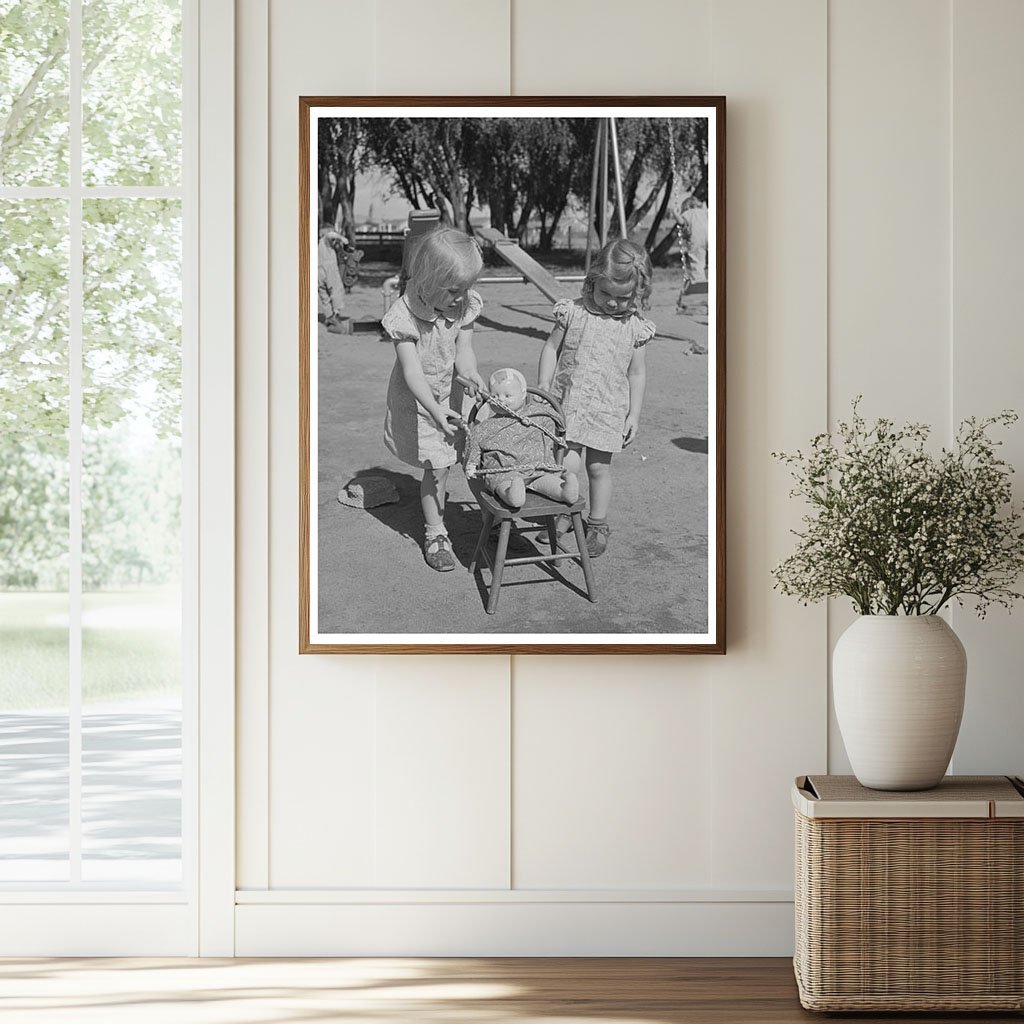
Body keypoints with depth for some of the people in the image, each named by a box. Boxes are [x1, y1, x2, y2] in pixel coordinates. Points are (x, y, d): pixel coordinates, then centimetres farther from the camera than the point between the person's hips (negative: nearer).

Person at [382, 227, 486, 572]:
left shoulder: (464, 306, -13)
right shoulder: (406, 314, -30)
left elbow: (463, 349, -8)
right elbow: (412, 369, -32)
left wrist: (470, 372, -32)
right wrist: (435, 411, -43)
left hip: (446, 394, 5)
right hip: (415, 399, -5)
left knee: (443, 461, 11)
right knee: (437, 464, -4)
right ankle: (435, 533, 11)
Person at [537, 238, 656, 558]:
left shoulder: (635, 327, -2)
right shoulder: (574, 312, -5)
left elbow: (637, 373, 5)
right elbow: (551, 347, 3)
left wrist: (634, 414, 4)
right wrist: (543, 386, -4)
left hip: (608, 409, 1)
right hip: (567, 403, -1)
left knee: (599, 468, 9)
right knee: (569, 464, -12)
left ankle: (598, 525, 26)